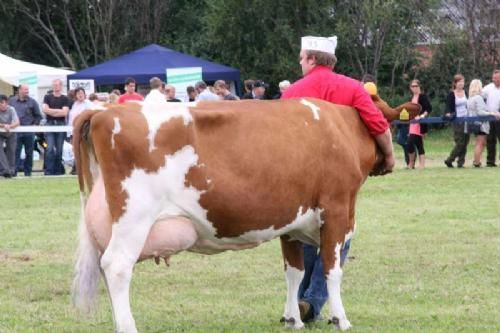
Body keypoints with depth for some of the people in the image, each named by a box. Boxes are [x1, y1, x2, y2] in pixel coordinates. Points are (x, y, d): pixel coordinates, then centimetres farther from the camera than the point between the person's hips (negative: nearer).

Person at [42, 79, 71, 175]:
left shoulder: (65, 99, 7)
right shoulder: (47, 97, 10)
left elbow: (64, 112, -5)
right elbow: (44, 109, -4)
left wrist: (51, 111, -5)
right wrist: (59, 110, -4)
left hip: (61, 124, 0)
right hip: (50, 124, 0)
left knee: (59, 149, 3)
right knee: (50, 148, -9)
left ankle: (58, 170, 9)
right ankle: (49, 171, -11)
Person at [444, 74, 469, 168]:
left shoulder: (466, 93, 10)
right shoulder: (451, 95, -5)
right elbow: (448, 107, -11)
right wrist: (448, 114, -30)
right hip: (457, 121, -6)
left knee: (465, 143, 2)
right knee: (460, 143, -12)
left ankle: (461, 162, 5)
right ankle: (449, 160, -1)